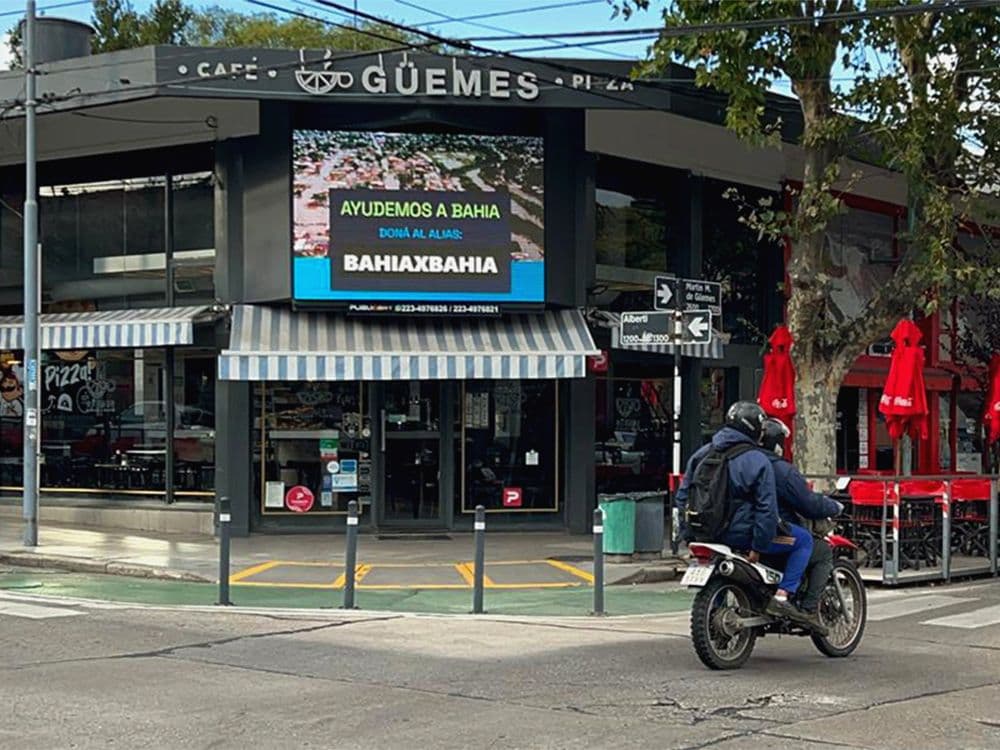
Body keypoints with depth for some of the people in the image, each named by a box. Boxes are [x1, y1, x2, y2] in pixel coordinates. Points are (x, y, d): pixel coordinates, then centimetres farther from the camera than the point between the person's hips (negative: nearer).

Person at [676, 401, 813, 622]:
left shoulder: (702, 454, 7)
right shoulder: (758, 461, -12)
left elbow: (683, 495, 10)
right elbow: (766, 508, -17)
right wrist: (758, 547, -13)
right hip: (741, 533, -7)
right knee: (803, 540, 5)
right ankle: (782, 597, -5)